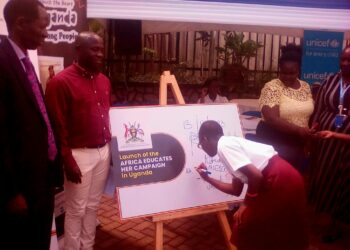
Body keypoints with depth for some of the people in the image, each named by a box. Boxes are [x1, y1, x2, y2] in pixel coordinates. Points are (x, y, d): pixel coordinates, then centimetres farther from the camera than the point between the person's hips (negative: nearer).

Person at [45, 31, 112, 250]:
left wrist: (112, 147, 13)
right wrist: (67, 161, -15)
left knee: (93, 205, 17)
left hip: (104, 151, 7)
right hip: (80, 154, -6)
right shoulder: (61, 82, -13)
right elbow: (57, 127, -14)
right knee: (76, 210, 6)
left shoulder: (104, 81, 9)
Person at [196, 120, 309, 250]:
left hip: (279, 180, -9)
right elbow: (236, 190, 27)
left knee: (245, 228, 7)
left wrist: (246, 204, -5)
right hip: (286, 179, 9)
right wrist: (208, 178, 35)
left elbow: (256, 175, -19)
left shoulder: (223, 146, -9)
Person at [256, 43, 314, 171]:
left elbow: (310, 112, 17)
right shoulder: (271, 87, -11)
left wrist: (312, 130, -1)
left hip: (299, 142, 6)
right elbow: (272, 119, -21)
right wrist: (298, 129, -29)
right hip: (274, 141, -5)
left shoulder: (305, 87, 7)